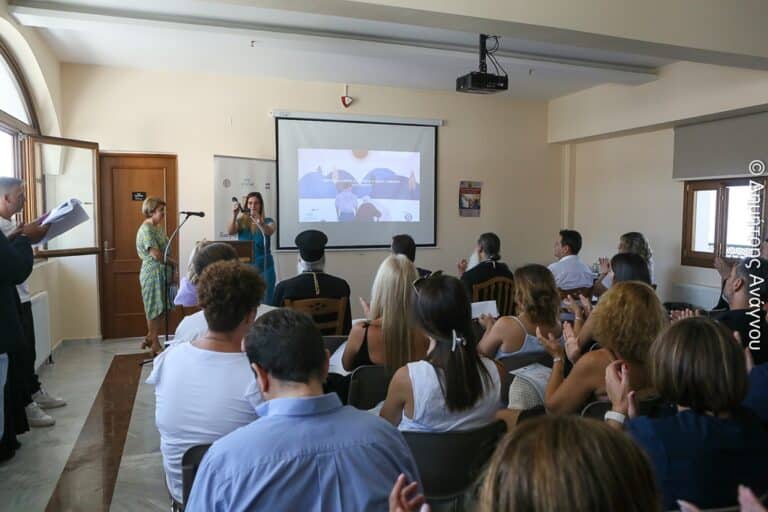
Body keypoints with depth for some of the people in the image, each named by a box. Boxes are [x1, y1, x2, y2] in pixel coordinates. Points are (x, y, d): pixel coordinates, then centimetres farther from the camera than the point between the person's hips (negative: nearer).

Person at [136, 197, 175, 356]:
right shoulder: (146, 229, -14)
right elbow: (156, 255, -21)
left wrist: (171, 270, 6)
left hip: (163, 272, 9)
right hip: (153, 272, -9)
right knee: (155, 309, 0)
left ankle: (149, 338, 27)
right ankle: (155, 345, 10)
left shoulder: (159, 227, 13)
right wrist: (173, 262, -7)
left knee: (161, 308, 14)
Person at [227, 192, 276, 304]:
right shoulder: (241, 221, 4)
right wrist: (234, 216, -31)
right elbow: (230, 232, -14)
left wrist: (259, 222, -42)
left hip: (264, 267, -1)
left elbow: (269, 232, -21)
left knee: (265, 303, -4)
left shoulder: (268, 221, 0)